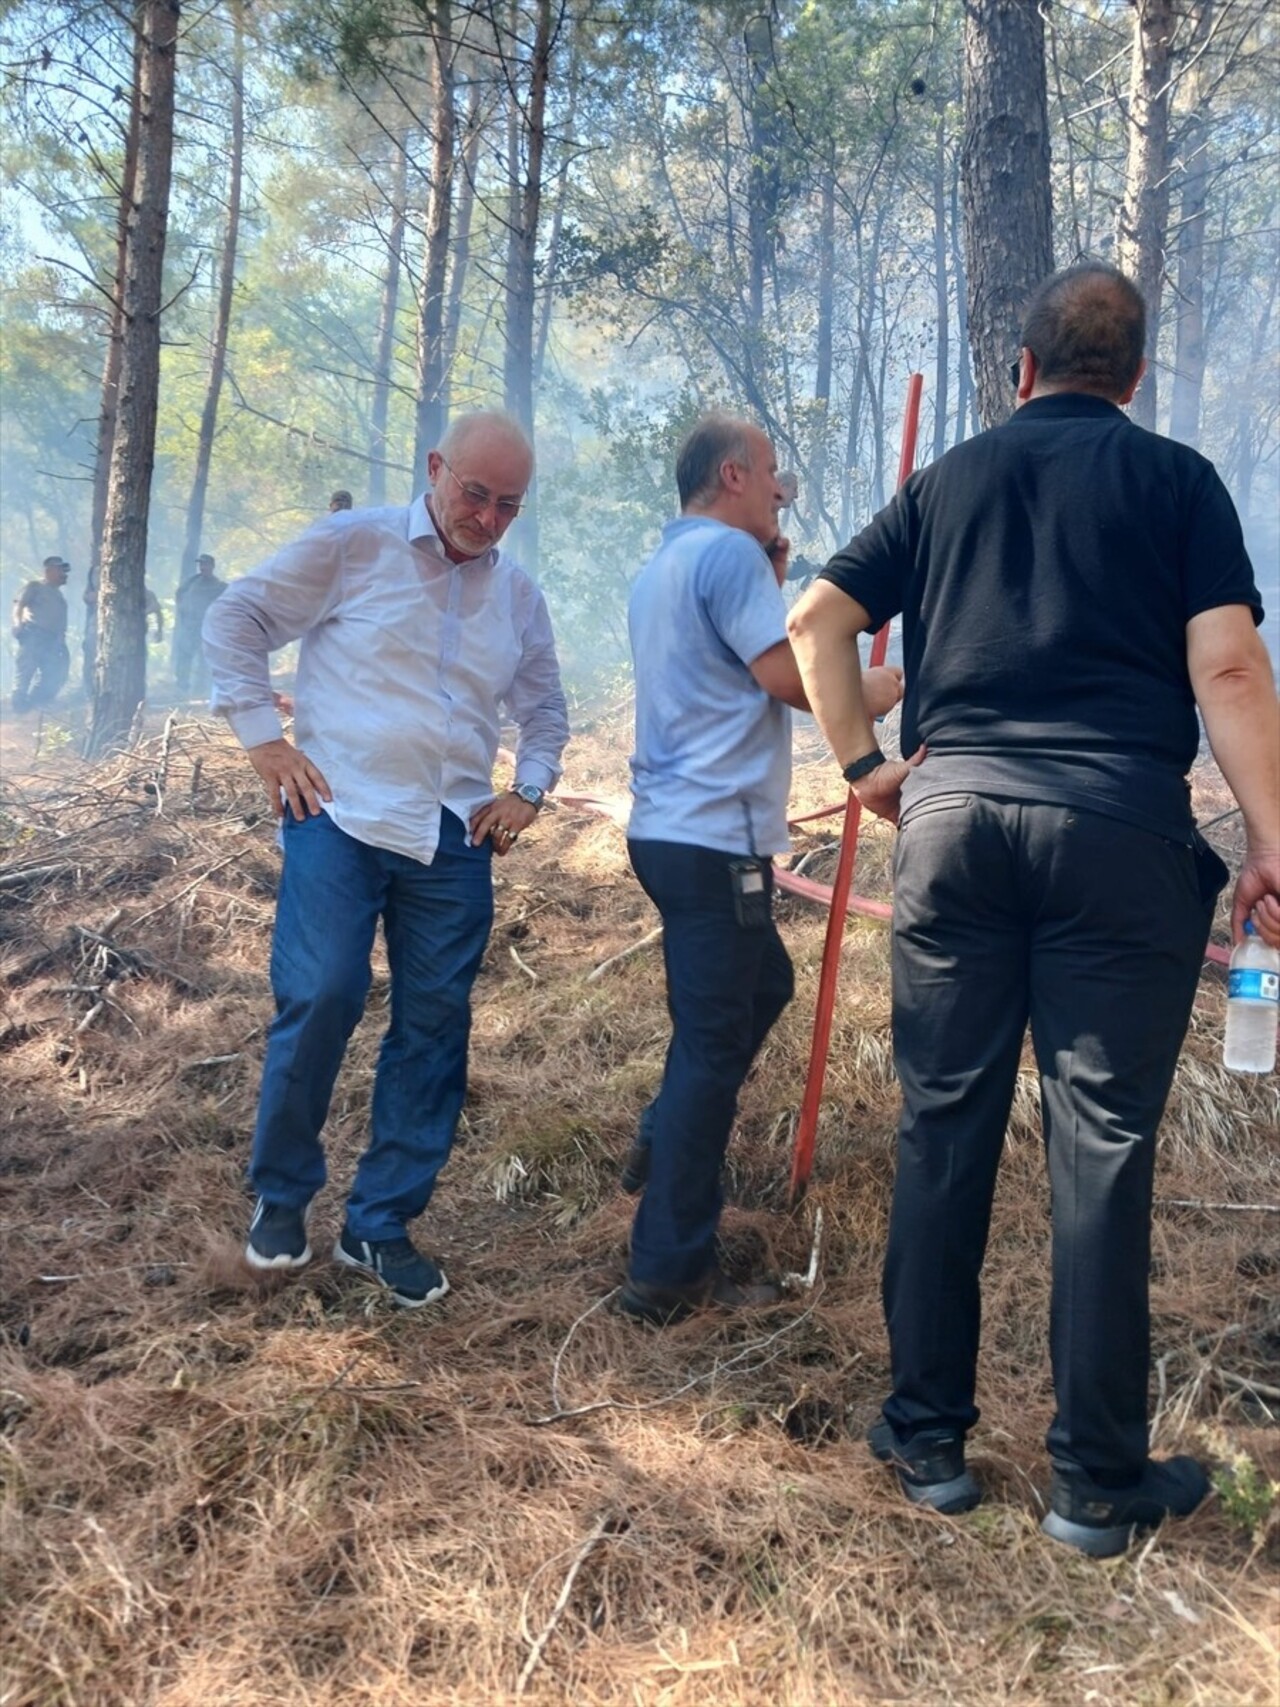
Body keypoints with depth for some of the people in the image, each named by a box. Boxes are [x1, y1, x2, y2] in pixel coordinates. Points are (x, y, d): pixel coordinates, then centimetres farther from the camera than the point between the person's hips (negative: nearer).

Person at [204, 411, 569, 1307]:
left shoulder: (520, 596, 12)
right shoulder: (352, 545, -2)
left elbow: (545, 710, 25)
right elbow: (236, 619, 3)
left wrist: (528, 791, 9)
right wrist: (264, 737, -5)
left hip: (454, 841, 5)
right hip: (340, 819, -4)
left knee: (434, 1029, 4)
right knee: (320, 1000, -13)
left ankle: (381, 1224, 19)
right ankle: (281, 1195, 13)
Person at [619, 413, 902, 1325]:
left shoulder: (666, 563, 19)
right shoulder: (728, 551, -12)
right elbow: (784, 676, -20)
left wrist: (771, 581, 19)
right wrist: (867, 692, -2)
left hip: (677, 829, 10)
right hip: (714, 839, -10)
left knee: (764, 985, 26)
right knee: (713, 1045, -4)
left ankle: (664, 1145, 28)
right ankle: (672, 1274, 4)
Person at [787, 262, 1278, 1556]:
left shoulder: (945, 484, 16)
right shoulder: (1175, 480, 8)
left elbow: (817, 618, 11)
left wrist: (862, 762, 14)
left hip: (952, 815, 3)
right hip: (1118, 829, -2)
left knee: (943, 1130, 9)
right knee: (1102, 1145, 3)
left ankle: (928, 1437, 19)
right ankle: (1098, 1478, 13)